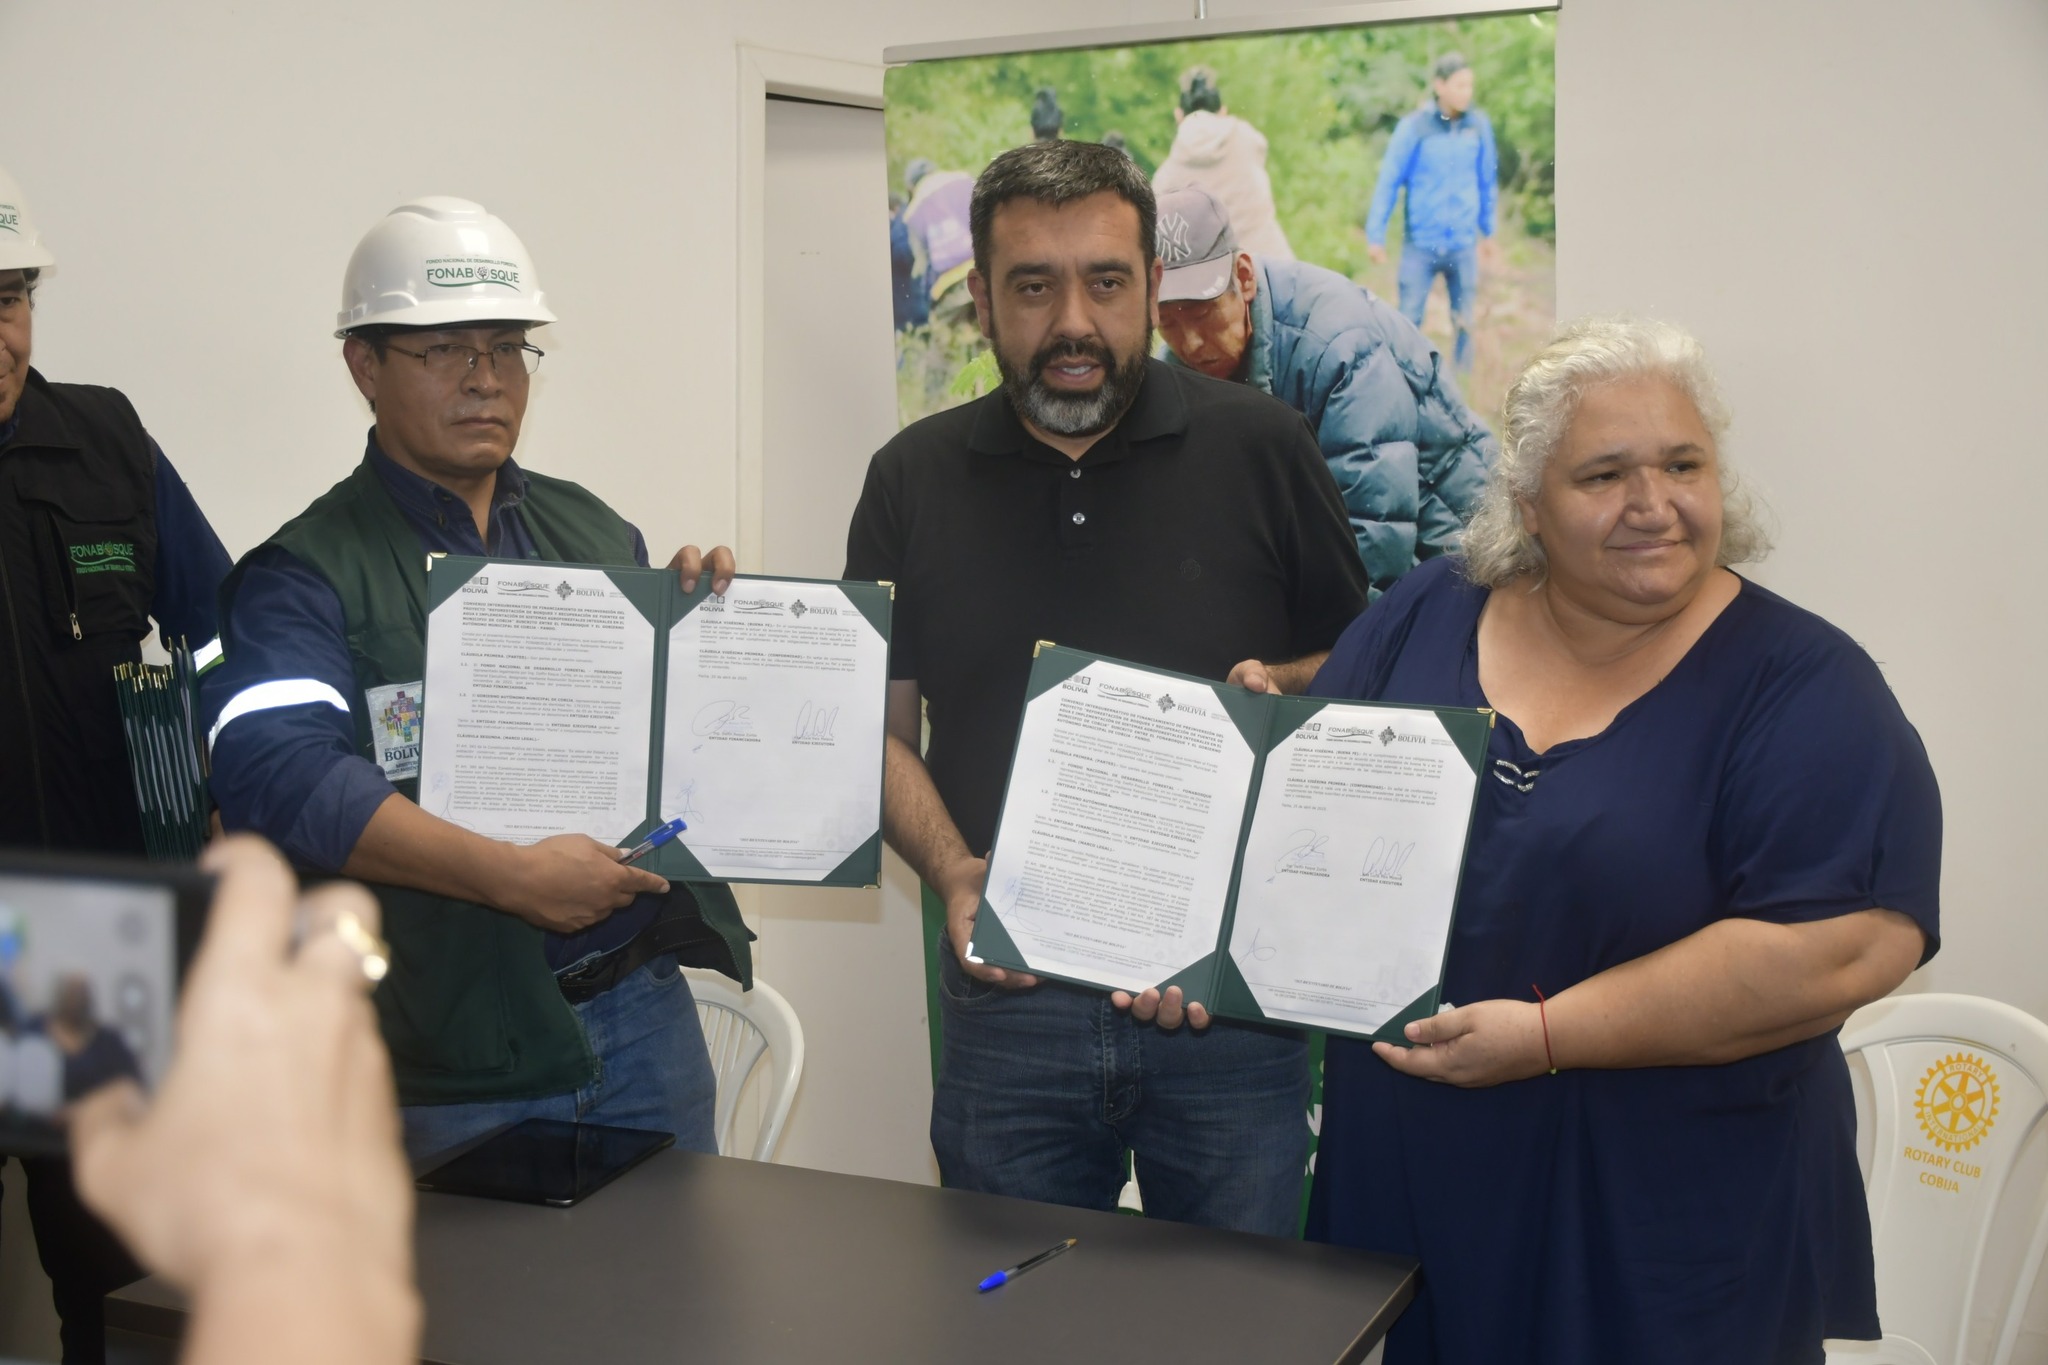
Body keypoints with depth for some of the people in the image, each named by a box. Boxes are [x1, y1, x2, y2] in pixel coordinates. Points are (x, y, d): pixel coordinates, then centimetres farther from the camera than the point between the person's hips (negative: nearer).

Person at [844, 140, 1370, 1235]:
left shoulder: (1260, 451, 0)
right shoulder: (913, 480, 5)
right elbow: (880, 725, 7)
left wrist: (1283, 688, -13)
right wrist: (953, 871, -10)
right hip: (1007, 993, 2)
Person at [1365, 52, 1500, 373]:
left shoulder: (1479, 125, 2)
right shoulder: (1413, 127, -7)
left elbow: (1488, 180, 11)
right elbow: (1388, 182, -4)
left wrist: (1488, 231, 17)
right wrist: (1375, 235, -5)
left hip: (1464, 245, 3)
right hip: (1420, 243, -3)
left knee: (1465, 323, 9)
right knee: (1408, 322, 0)